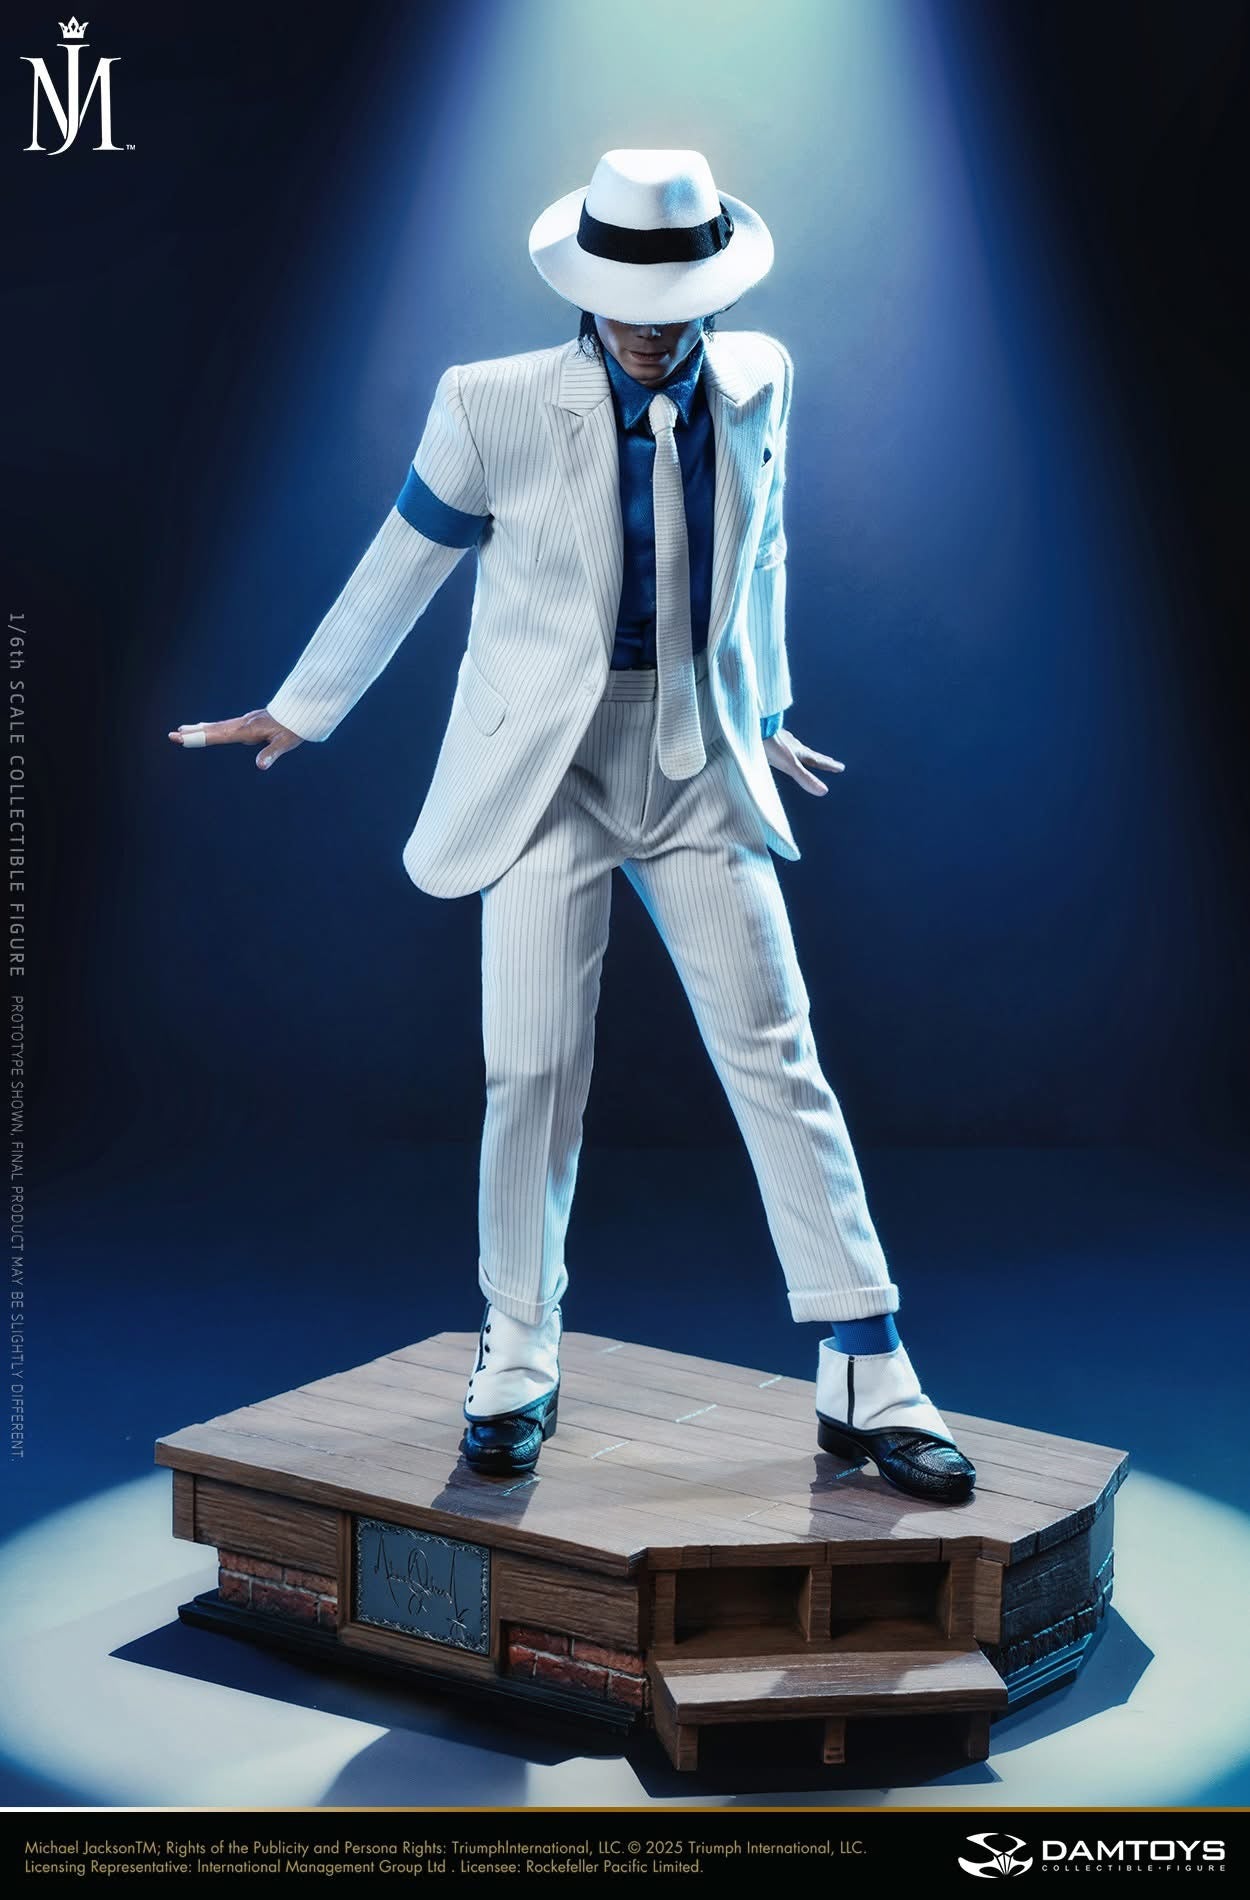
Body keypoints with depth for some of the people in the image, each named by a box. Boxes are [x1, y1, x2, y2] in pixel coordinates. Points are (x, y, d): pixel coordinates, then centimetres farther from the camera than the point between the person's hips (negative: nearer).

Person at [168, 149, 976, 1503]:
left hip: (702, 777, 3)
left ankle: (867, 1384, 7)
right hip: (550, 774, -2)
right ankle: (516, 1369, 18)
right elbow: (400, 566, 3)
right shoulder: (497, 408, -10)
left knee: (779, 1061, 0)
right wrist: (299, 712, 12)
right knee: (534, 1075, -2)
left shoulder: (759, 382, 0)